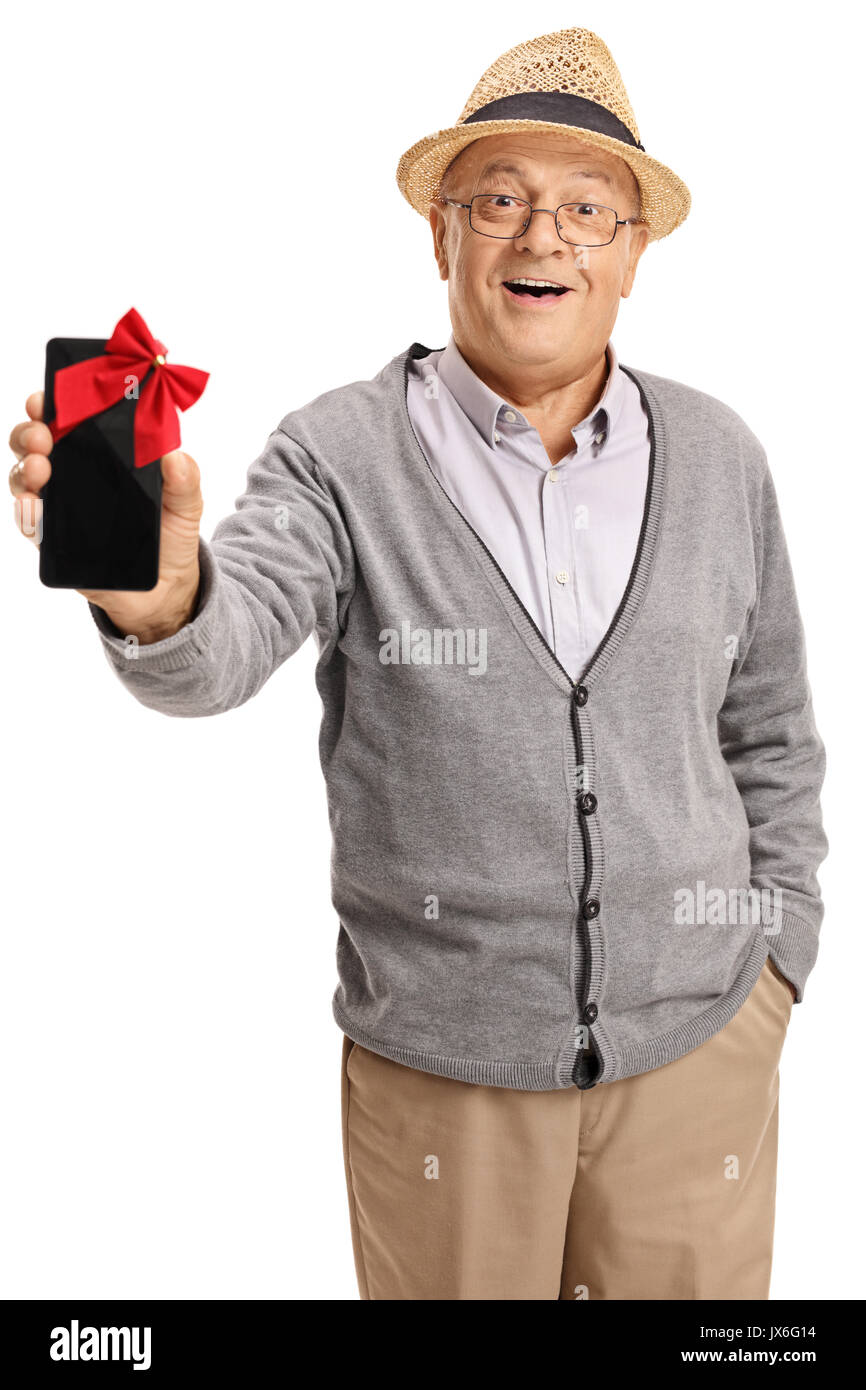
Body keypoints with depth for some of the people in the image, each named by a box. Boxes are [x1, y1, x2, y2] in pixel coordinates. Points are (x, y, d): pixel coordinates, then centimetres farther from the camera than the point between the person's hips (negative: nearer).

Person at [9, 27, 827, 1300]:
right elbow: (224, 648, -25)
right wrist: (157, 594, -46)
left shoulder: (720, 461, 1)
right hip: (438, 1062, -2)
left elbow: (770, 735, 10)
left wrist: (777, 953, 7)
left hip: (696, 1045, 3)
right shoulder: (343, 457, -10)